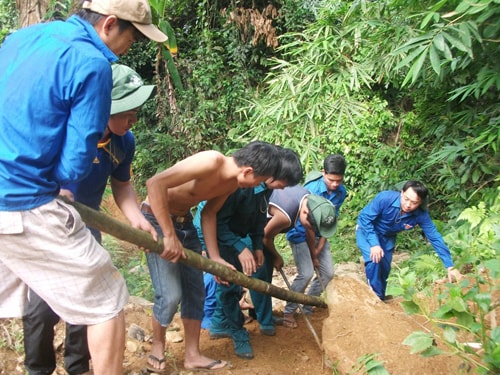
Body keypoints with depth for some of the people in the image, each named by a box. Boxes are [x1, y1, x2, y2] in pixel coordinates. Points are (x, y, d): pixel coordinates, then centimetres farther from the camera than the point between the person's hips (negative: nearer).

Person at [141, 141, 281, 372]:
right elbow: (155, 184, -36)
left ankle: (192, 355, 23)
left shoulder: (234, 182, -4)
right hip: (157, 219, -8)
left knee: (195, 291, 9)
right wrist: (169, 236, -32)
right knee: (171, 295, -10)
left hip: (184, 221, 8)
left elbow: (208, 214, 6)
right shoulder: (211, 161, -31)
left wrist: (214, 257, 1)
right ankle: (157, 346, 17)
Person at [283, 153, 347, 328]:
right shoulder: (311, 190, -28)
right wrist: (313, 254, -15)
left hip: (319, 235, 6)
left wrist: (319, 248, -9)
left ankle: (307, 307, 21)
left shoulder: (341, 191, -10)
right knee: (306, 273, -18)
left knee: (328, 273, 4)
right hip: (301, 234, -6)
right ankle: (288, 311, -1)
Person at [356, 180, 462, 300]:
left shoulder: (421, 214, -26)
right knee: (374, 260, -25)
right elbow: (364, 217, -28)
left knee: (384, 269, 8)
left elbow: (435, 238, -20)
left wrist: (450, 267, -22)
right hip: (366, 230, -4)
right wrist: (374, 244, -35)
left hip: (387, 237, 4)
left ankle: (380, 299, 33)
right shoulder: (385, 198, -37)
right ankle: (375, 298, -7)